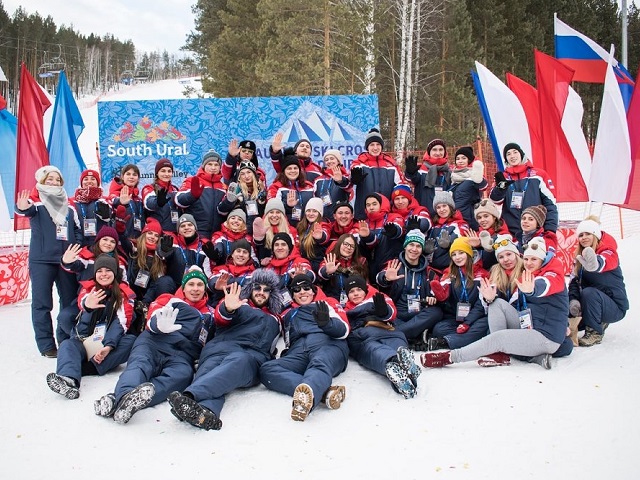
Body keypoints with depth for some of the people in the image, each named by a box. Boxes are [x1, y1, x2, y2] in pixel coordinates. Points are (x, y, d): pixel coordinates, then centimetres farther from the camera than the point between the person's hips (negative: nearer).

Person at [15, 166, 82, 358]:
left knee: (71, 301, 9)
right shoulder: (37, 202, -1)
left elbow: (77, 230, 15)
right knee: (42, 303, -2)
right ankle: (46, 345, 4)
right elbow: (29, 210, -24)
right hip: (41, 260, -4)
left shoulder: (69, 206, 12)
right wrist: (22, 208, -48)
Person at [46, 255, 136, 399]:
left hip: (111, 344, -1)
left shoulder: (123, 293, 9)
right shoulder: (88, 289, 14)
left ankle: (88, 367, -41)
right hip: (85, 342, 1)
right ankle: (69, 379, -58)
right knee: (67, 344, -28)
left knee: (132, 341, -28)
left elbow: (121, 322, -5)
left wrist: (109, 346, -24)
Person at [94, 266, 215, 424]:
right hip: (154, 343, 1)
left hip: (181, 356, 0)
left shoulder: (208, 315, 33)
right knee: (139, 365, -34)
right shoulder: (169, 300, 22)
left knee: (183, 374, -36)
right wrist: (160, 325, -21)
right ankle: (124, 395, -65)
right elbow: (153, 318, 2)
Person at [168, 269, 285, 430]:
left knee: (238, 361, -38)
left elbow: (269, 346, 38)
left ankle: (189, 395, -62)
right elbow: (221, 319, 5)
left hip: (253, 357, 0)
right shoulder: (240, 305, 25)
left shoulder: (274, 320, 37)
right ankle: (204, 409, -69)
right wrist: (227, 309, -17)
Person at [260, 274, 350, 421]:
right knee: (267, 369, -28)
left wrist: (326, 322, -14)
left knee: (320, 364, -40)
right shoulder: (288, 314, 36)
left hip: (328, 344, -3)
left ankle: (306, 394, -75)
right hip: (298, 351, 3)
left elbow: (344, 330, 10)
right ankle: (325, 392, -48)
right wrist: (284, 354, 7)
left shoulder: (328, 303, 25)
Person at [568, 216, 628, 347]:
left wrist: (595, 264, -65)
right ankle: (600, 323, 16)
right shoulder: (580, 257, 4)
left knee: (589, 292, -32)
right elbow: (574, 281, -3)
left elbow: (604, 263, -40)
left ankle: (595, 332, -16)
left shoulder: (609, 253, -15)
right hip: (595, 305, 7)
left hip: (616, 308, -7)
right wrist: (573, 300, -22)